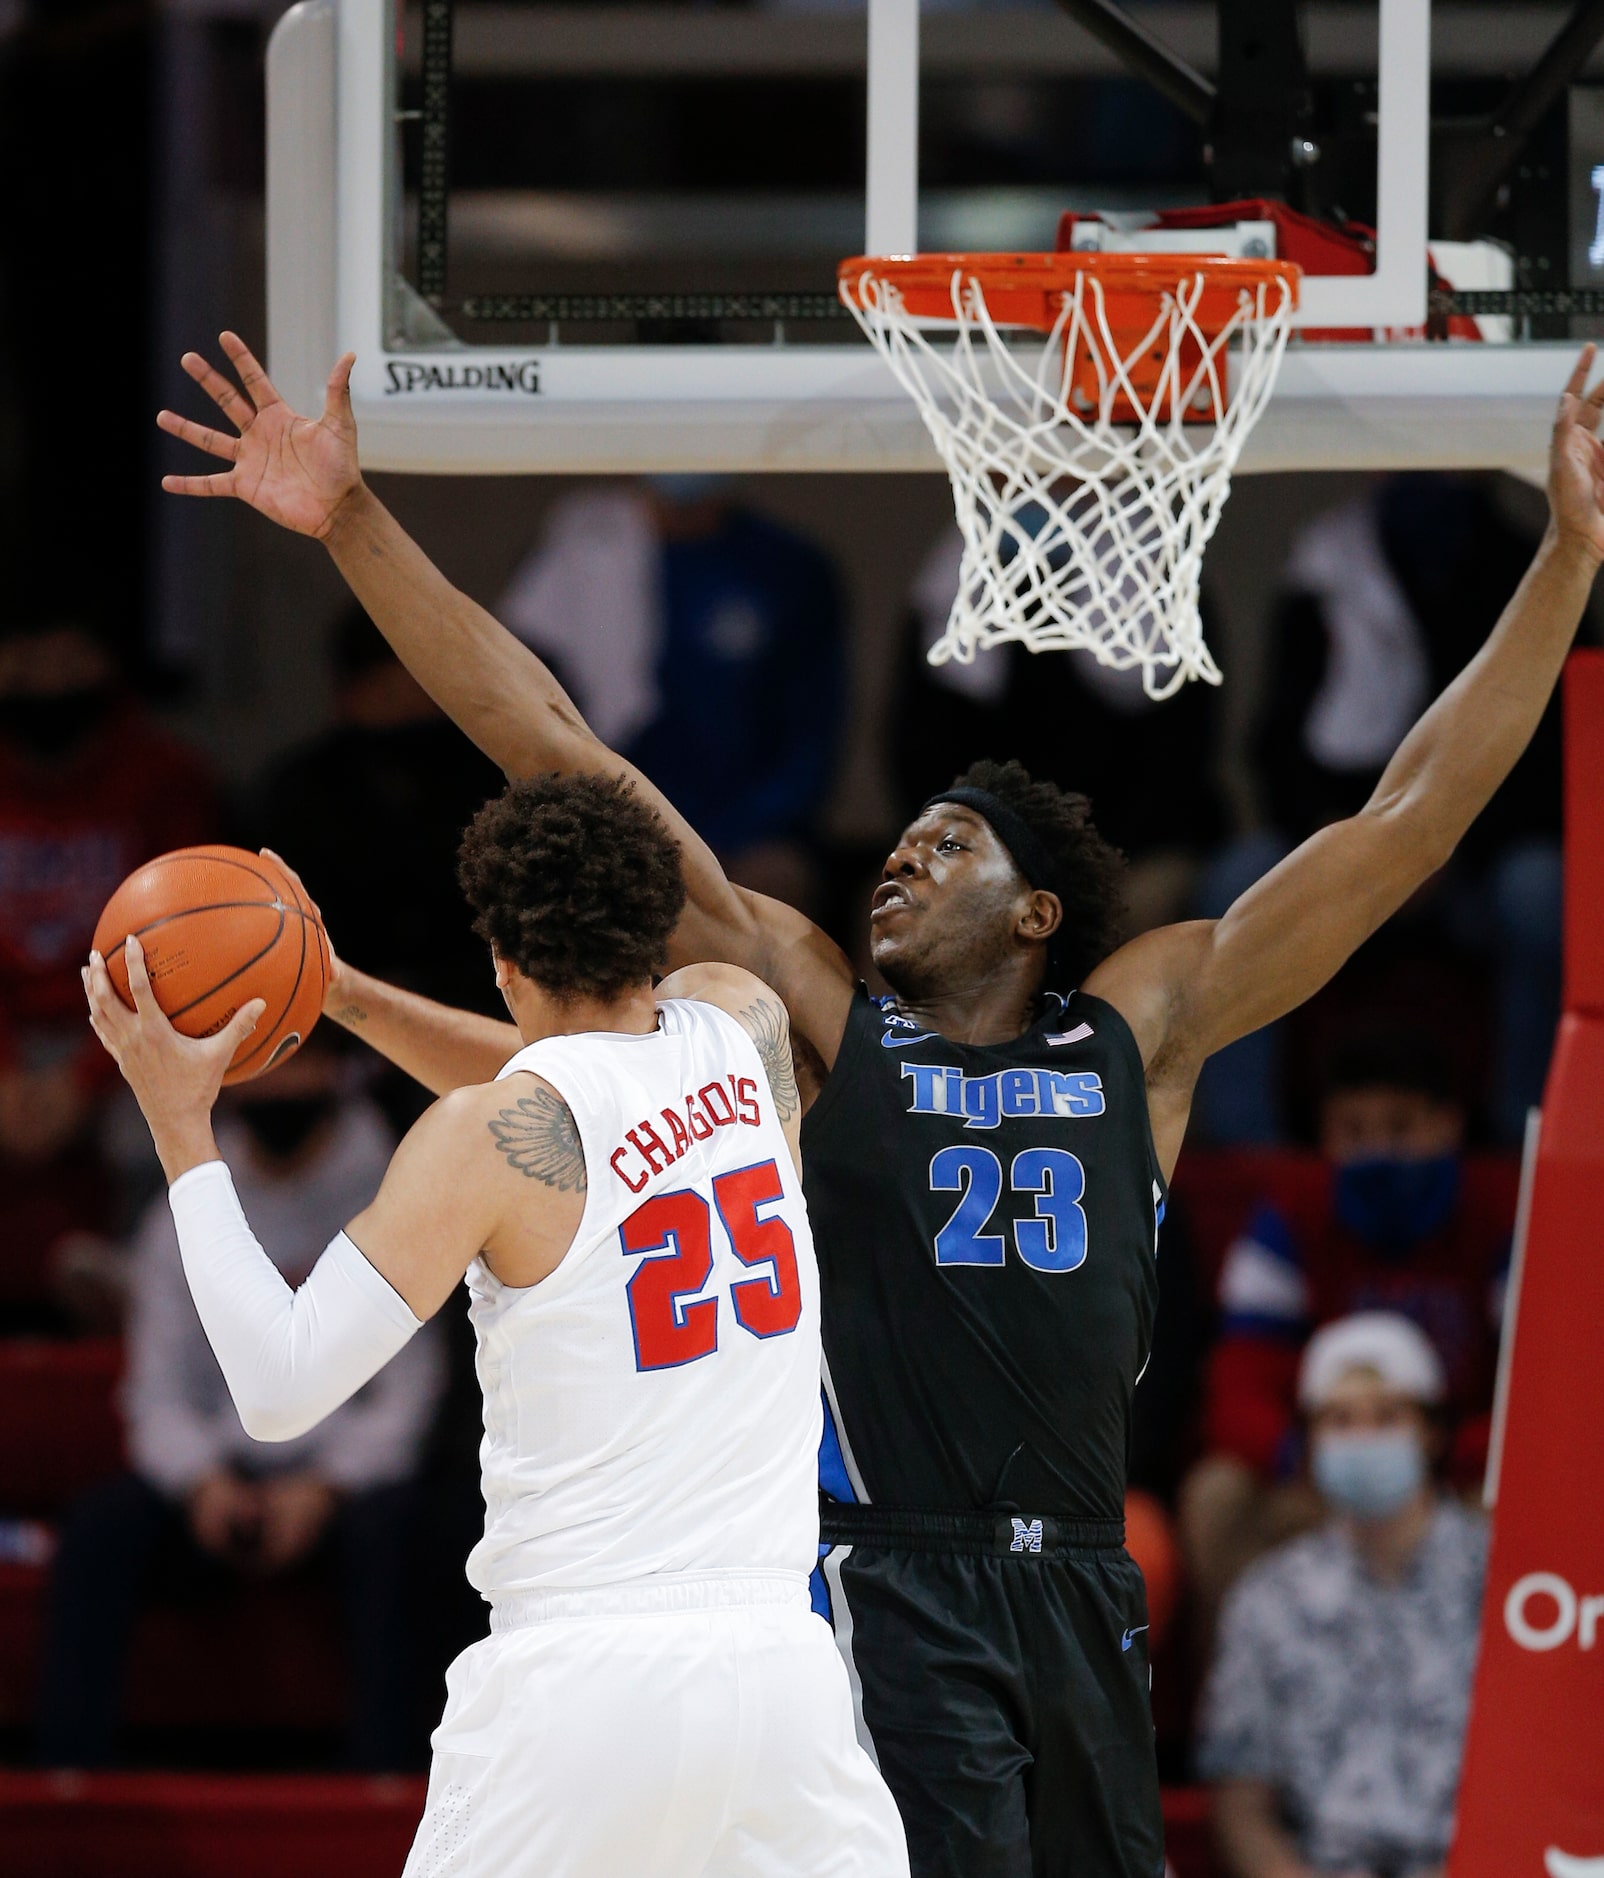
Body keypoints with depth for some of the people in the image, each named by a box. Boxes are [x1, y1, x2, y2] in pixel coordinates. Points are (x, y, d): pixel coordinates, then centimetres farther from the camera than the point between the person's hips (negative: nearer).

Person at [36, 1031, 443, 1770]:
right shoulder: (182, 1221, 11)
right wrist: (203, 1481, -16)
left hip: (351, 1476, -2)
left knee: (384, 1525, -37)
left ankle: (384, 1773, -40)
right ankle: (69, 1778, -31)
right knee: (101, 1525, -26)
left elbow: (415, 1386, -5)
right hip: (221, 1475, 2)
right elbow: (158, 1392, 6)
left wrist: (321, 1488, -19)